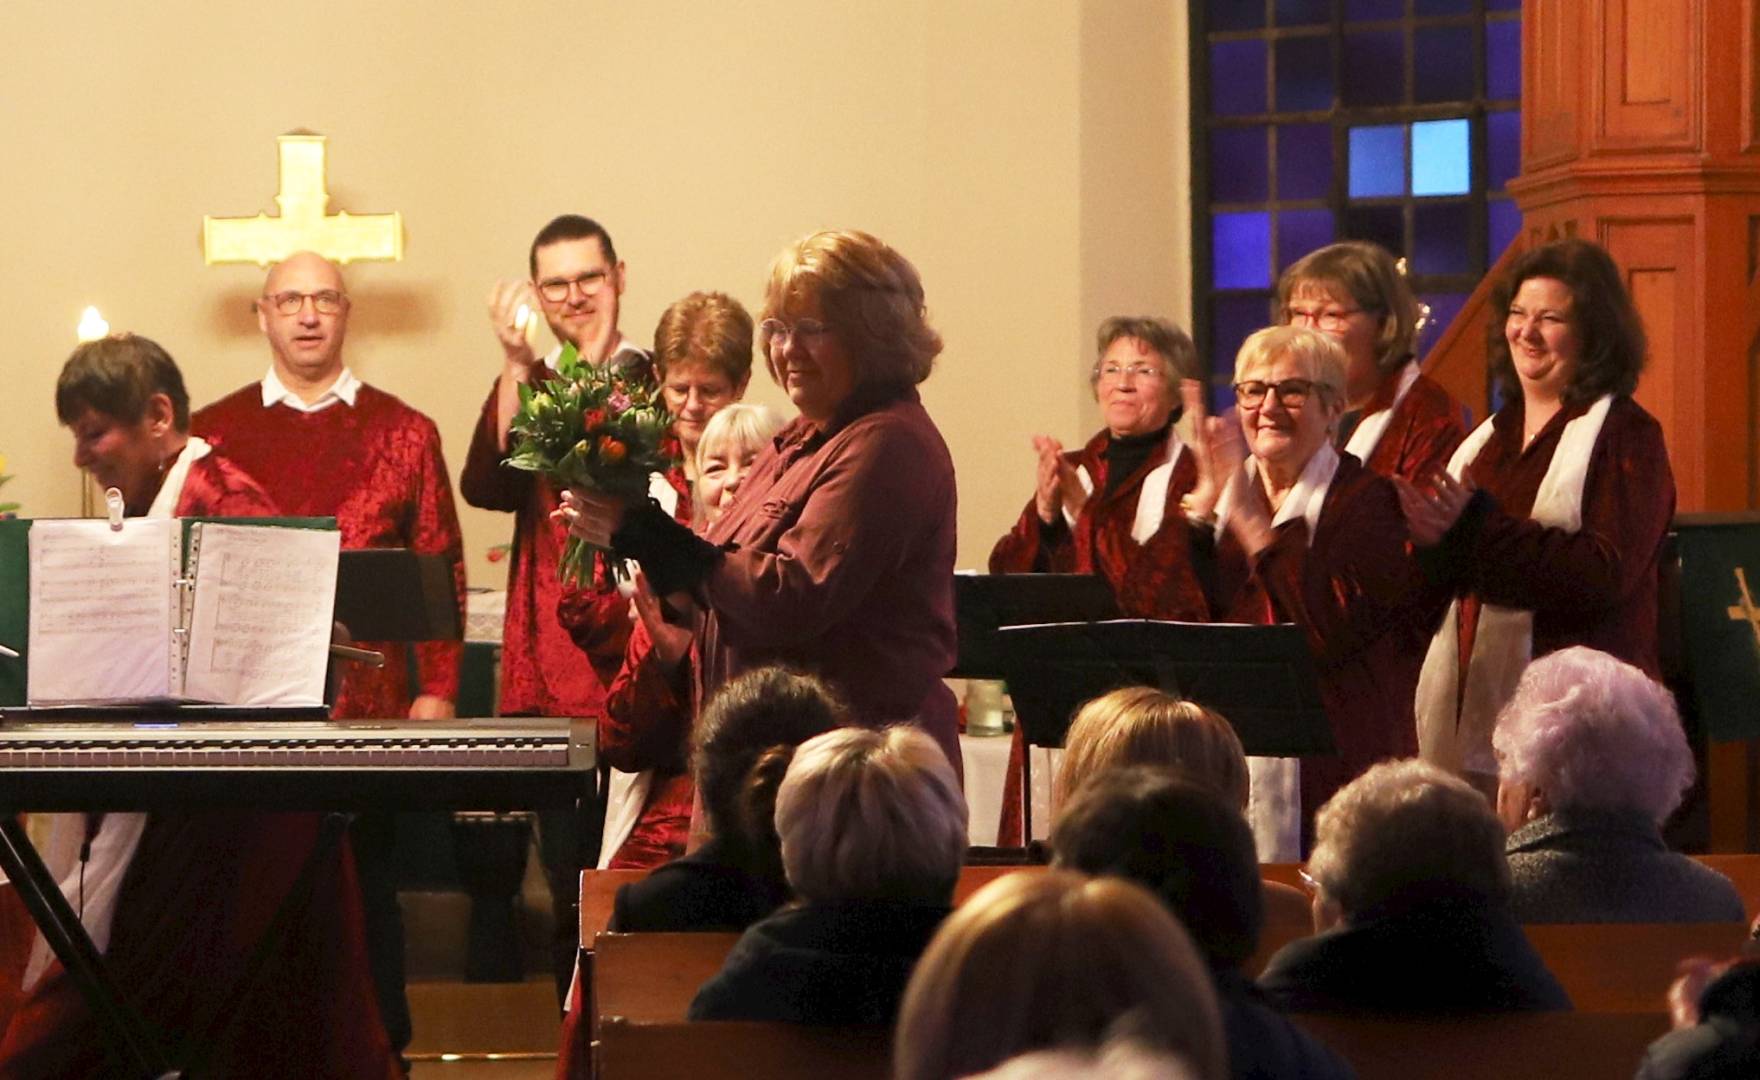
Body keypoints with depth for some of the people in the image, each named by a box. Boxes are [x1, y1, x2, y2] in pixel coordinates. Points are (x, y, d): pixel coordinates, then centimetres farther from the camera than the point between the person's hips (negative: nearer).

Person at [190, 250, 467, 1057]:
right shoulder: (214, 433, 9)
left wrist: (436, 690, -3)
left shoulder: (402, 432, 7)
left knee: (365, 884, 5)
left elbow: (441, 567, 5)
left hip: (368, 705, -1)